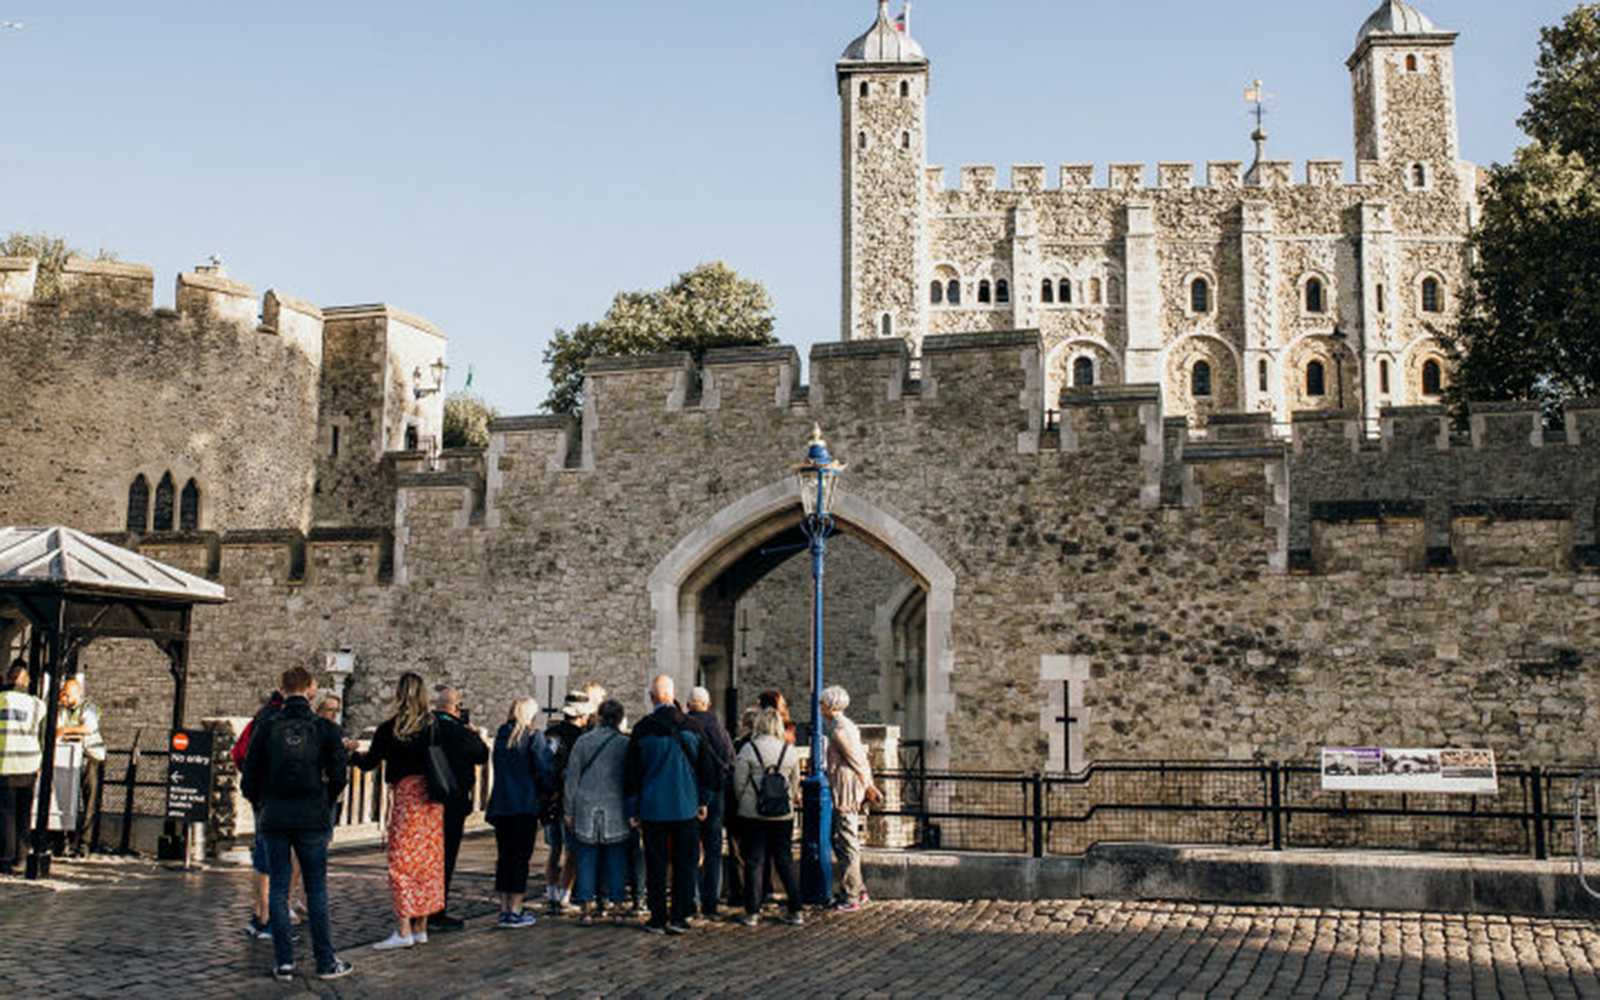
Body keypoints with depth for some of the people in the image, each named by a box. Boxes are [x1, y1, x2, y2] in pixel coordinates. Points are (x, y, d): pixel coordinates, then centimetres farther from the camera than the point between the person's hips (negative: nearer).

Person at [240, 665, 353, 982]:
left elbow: (249, 777, 1)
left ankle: (283, 962, 9)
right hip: (312, 818, -1)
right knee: (316, 890, 5)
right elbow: (338, 776, -3)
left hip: (274, 818, 1)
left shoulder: (266, 728, 0)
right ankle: (326, 962, 8)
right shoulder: (325, 728, -2)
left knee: (279, 888, 8)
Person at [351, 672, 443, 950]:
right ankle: (420, 927, 16)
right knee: (429, 861, 10)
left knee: (402, 861, 1)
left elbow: (369, 762, 5)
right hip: (433, 797, 4)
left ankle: (403, 930, -4)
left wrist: (351, 754, 25)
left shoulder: (389, 728, -5)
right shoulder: (435, 726, 2)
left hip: (406, 794, -4)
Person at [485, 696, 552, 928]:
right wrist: (546, 792, 6)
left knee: (504, 857, 10)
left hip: (500, 803, 5)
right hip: (525, 804, -5)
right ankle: (515, 911, -1)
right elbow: (544, 768, -10)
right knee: (521, 857, 0)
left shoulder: (501, 735, 9)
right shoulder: (533, 736, -7)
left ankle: (504, 910, 12)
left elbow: (498, 768, 12)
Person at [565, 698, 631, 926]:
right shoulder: (625, 744, -3)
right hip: (616, 810, -1)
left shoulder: (583, 741, 0)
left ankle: (587, 909, 5)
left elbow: (572, 778, 3)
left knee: (586, 859, 6)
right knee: (616, 860, 6)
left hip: (586, 808, 1)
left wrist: (569, 811, 9)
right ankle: (617, 908, 8)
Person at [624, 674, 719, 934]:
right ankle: (679, 917, 6)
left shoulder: (643, 729, -5)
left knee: (656, 865, 7)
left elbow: (631, 773, 0)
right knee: (684, 863, 7)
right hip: (686, 806, 1)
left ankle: (658, 918, 10)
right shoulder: (690, 726, -2)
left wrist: (633, 810, 7)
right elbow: (707, 766, 4)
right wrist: (703, 801, 13)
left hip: (653, 808, 0)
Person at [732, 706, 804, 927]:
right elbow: (795, 784, 9)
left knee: (754, 861, 5)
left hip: (753, 813, -2)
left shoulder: (749, 749, -9)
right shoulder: (790, 751, 0)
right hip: (783, 814, 2)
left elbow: (739, 782, -3)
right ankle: (795, 910, 11)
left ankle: (752, 912, 6)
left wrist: (744, 802, 14)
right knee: (785, 861, 10)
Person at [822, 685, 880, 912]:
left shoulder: (840, 730, -15)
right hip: (848, 794, 10)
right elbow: (861, 759, 16)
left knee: (847, 844, -5)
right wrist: (868, 786, 14)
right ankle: (857, 890, 21)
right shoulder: (848, 726, 15)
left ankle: (850, 897, -1)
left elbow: (858, 761, -14)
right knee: (841, 842, 15)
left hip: (846, 794, -10)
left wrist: (868, 787, -6)